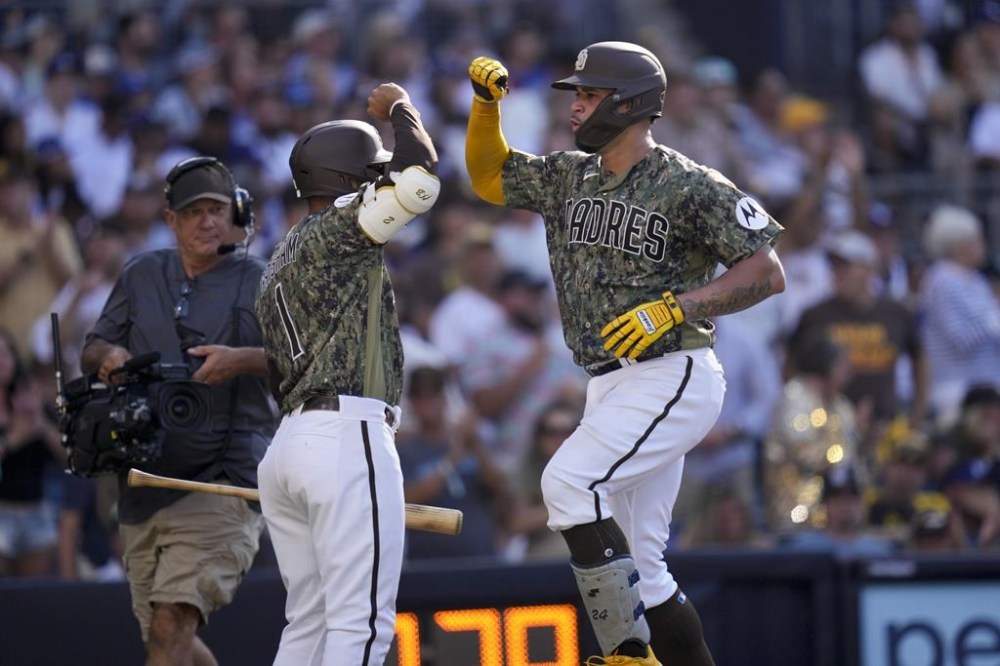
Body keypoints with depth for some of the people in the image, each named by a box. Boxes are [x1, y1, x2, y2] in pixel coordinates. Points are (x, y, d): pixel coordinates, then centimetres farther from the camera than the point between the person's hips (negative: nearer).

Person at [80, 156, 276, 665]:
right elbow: (90, 352, 20)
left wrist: (241, 360, -22)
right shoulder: (142, 276, 17)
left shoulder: (258, 283, 3)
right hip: (144, 484, 6)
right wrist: (109, 355, -4)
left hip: (222, 484, -6)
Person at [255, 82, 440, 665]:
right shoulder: (337, 229, -4)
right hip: (348, 434, -9)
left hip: (289, 443, 9)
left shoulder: (280, 265, 24)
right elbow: (419, 181, -16)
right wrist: (399, 107, 2)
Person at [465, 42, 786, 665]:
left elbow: (768, 272, -12)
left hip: (674, 376, -9)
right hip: (612, 384, 9)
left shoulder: (691, 186, -10)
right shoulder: (569, 177, 12)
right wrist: (486, 102, 8)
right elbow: (489, 177, 25)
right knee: (635, 569, 8)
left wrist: (676, 307, -23)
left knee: (569, 481, -27)